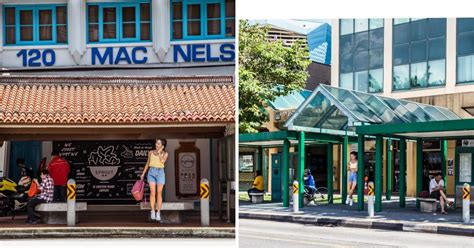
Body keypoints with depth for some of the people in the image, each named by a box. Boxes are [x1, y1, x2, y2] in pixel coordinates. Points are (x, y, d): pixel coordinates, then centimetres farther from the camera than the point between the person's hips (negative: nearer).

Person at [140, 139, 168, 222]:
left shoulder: (165, 153, 3)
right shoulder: (151, 152, 9)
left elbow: (162, 161, -15)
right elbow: (148, 163, 15)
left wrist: (159, 152, -9)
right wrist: (143, 173, 10)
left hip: (160, 172, -1)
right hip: (151, 172, 1)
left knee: (159, 193, -1)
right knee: (152, 193, -6)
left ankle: (158, 213, 2)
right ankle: (153, 212, -2)